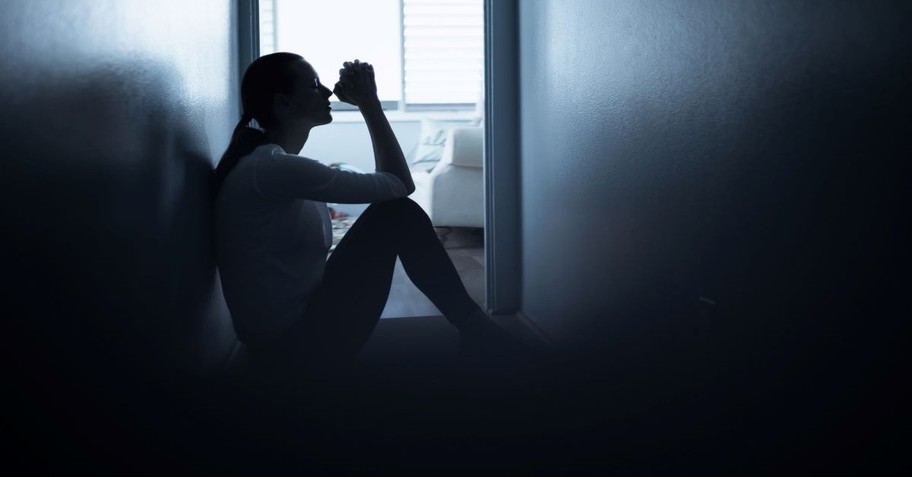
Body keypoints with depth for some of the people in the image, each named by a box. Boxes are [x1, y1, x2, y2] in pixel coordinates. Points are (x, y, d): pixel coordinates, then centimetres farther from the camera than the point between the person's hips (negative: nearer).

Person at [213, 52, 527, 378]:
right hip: (294, 347, -10)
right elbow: (401, 183, -15)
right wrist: (370, 103, -7)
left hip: (293, 331, 10)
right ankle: (475, 329, 4)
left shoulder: (270, 162, 11)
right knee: (398, 213, -10)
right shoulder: (270, 168, -20)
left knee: (396, 213, 10)